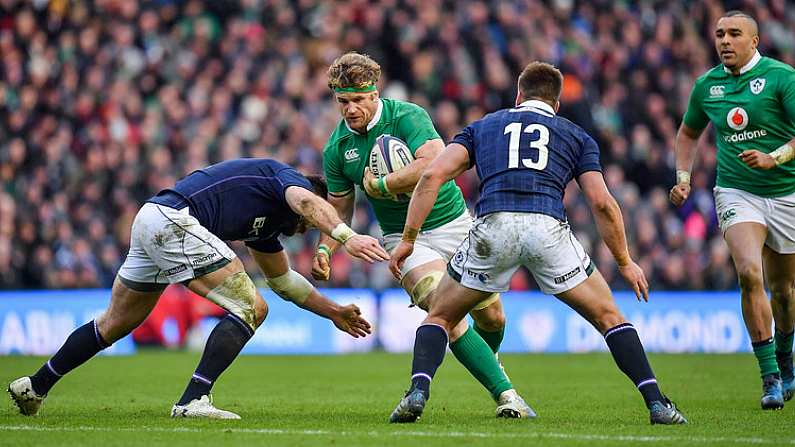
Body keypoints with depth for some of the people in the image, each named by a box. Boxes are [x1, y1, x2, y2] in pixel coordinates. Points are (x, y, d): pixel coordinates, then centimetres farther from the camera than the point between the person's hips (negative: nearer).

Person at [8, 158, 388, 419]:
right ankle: (193, 401, -17)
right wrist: (347, 236, -31)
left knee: (114, 325, 23)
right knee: (250, 309, -9)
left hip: (149, 221, 10)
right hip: (174, 220, -10)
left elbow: (283, 279, 43)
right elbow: (306, 201, -20)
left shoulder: (264, 228, 30)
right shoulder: (284, 176, 6)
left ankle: (34, 387, 34)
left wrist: (334, 312, 43)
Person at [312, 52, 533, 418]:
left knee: (491, 318, 9)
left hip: (453, 221, -1)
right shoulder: (336, 149, -3)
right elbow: (339, 207, 11)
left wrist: (378, 184, -25)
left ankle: (489, 359, 44)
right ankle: (505, 393, -18)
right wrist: (324, 249, -5)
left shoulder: (407, 116, -17)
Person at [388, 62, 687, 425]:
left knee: (440, 317, 20)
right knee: (609, 317, 17)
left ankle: (417, 392, -5)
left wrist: (408, 238, 17)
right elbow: (602, 203, 14)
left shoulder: (483, 125, 28)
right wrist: (625, 262, 23)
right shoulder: (576, 136, 26)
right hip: (549, 228, 0)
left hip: (493, 226, 0)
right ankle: (656, 403, 5)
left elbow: (433, 174, 14)